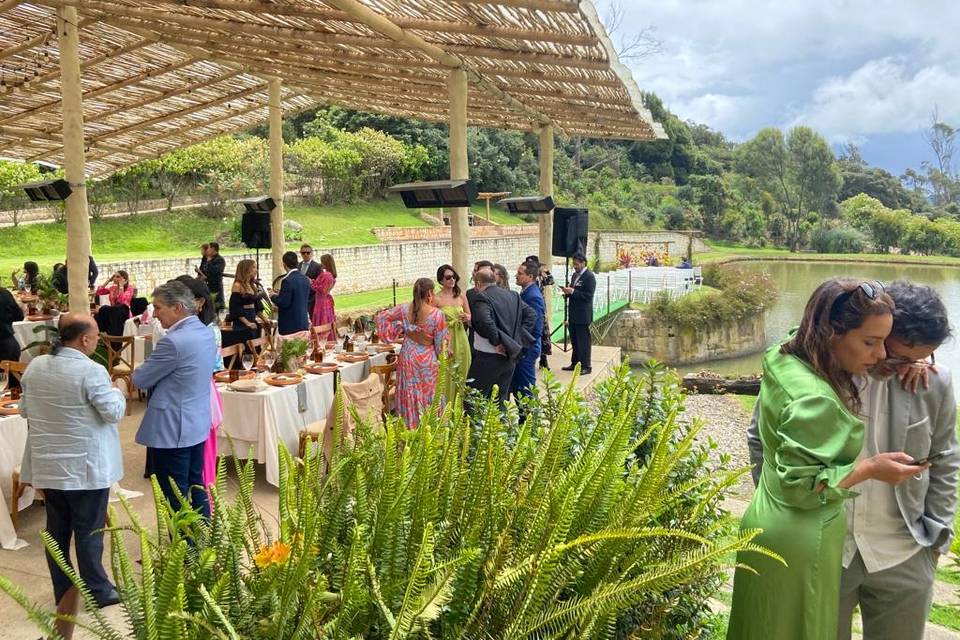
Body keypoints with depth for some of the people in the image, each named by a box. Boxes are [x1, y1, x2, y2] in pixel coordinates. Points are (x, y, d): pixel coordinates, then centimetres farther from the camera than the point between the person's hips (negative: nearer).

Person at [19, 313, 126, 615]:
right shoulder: (91, 371, -21)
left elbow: (25, 409, 12)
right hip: (85, 466, -6)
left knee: (57, 529, 15)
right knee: (89, 530, 6)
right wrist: (115, 390, 3)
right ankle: (98, 591, 17)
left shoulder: (35, 366, 1)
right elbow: (114, 412, -17)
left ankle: (62, 591, 26)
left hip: (47, 464, 6)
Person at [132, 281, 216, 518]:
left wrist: (136, 371, 7)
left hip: (172, 430, -9)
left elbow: (141, 380, -13)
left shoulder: (174, 341, -23)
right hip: (197, 424, 9)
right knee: (196, 487, 19)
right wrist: (152, 370, 8)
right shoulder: (206, 333, 6)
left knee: (175, 498, 2)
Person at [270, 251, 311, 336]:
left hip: (290, 324, -7)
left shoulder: (287, 280, -16)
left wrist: (273, 297, 1)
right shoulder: (305, 279, 7)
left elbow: (284, 303, -18)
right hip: (304, 323, 7)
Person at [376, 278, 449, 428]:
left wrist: (395, 331, 11)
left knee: (409, 396, 14)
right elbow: (441, 343, -10)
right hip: (428, 360, -3)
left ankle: (410, 428, 24)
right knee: (428, 397, 10)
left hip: (408, 358, 4)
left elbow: (381, 316, 4)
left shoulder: (404, 309, -8)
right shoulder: (437, 314, -19)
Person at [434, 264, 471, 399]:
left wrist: (467, 318, -12)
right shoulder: (437, 299, -7)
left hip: (461, 339, 4)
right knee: (447, 377, -1)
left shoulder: (461, 296, 6)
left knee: (461, 375, 10)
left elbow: (470, 318, 13)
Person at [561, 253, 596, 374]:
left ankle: (586, 366, 2)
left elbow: (588, 296, -20)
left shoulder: (589, 276, -13)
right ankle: (574, 363, 25)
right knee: (574, 340, 15)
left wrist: (572, 291, -22)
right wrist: (567, 293, 2)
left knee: (583, 341, -3)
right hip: (573, 314, 9)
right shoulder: (575, 275, 15)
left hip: (582, 315, -9)